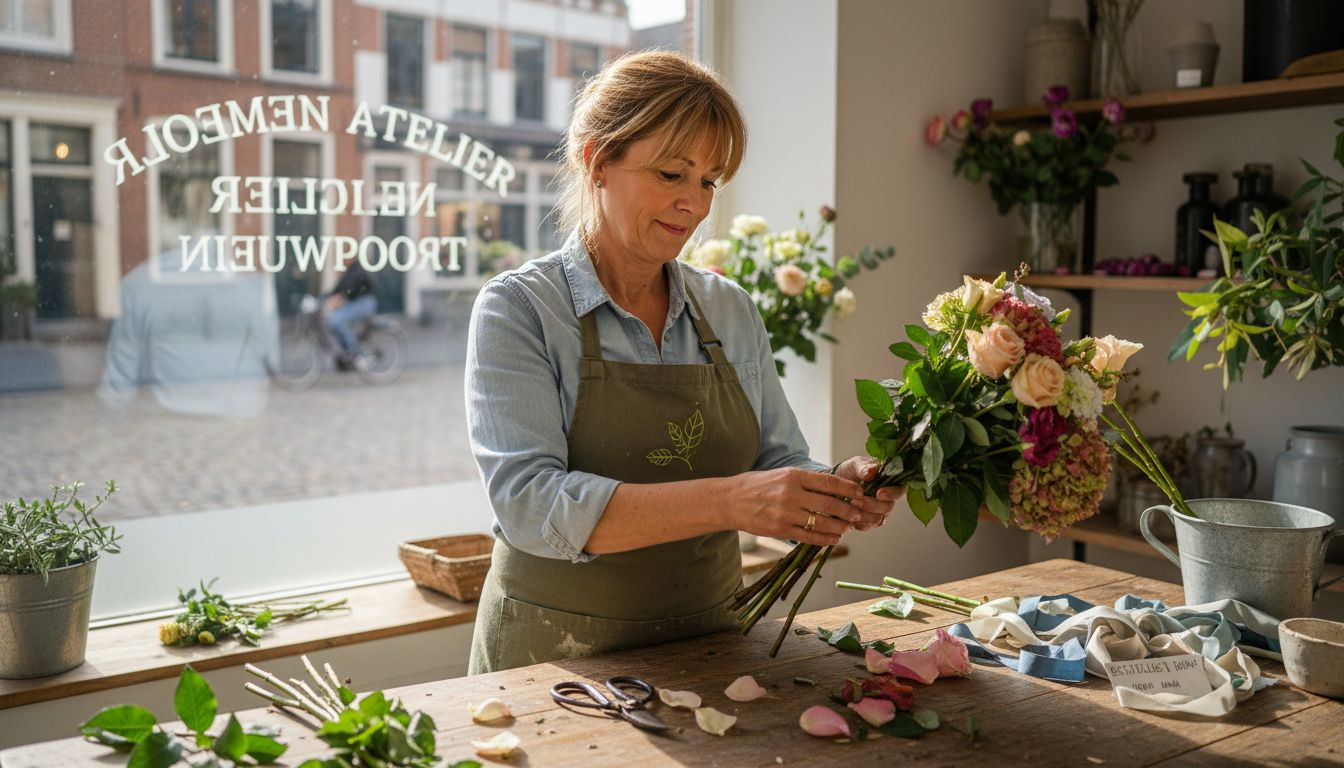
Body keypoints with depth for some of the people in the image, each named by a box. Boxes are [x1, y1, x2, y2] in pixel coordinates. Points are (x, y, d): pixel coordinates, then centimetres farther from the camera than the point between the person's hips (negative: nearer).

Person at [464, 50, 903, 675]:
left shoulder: (729, 311, 7)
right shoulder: (518, 309, -8)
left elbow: (780, 465, 10)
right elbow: (529, 503, -20)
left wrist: (838, 490, -12)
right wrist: (728, 501, -29)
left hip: (706, 651, 4)